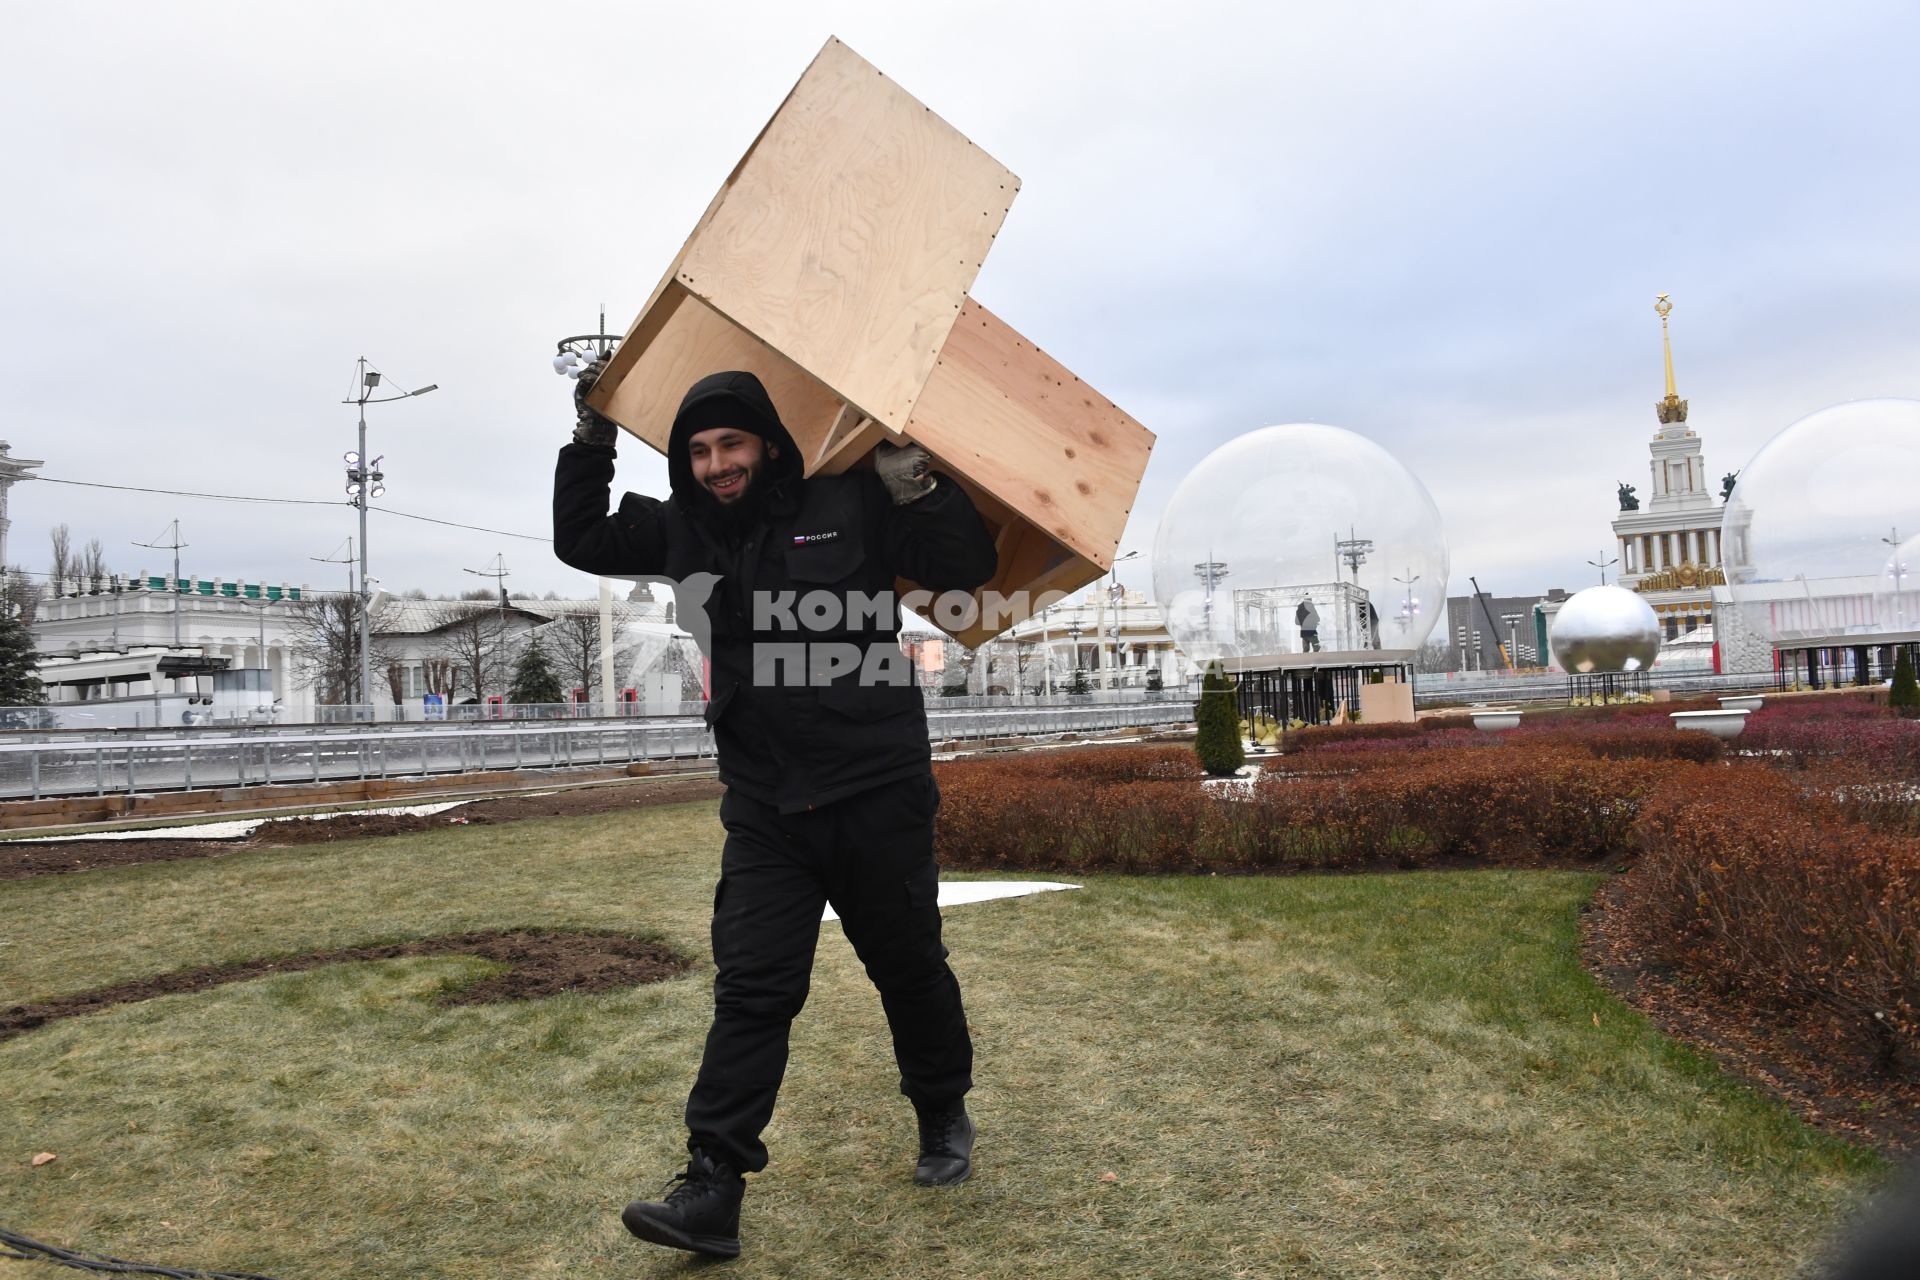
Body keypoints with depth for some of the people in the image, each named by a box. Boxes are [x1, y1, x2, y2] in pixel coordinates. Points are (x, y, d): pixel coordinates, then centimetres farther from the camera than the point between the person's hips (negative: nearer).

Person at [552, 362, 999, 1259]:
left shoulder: (850, 506, -5)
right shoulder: (684, 530, 8)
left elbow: (971, 565, -6)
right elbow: (580, 540, 16)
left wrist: (915, 481, -19)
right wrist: (593, 436, 9)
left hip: (879, 796, -2)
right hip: (764, 809, 3)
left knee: (908, 968, 13)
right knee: (750, 989, -1)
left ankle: (944, 1118, 37)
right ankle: (712, 1192, 3)